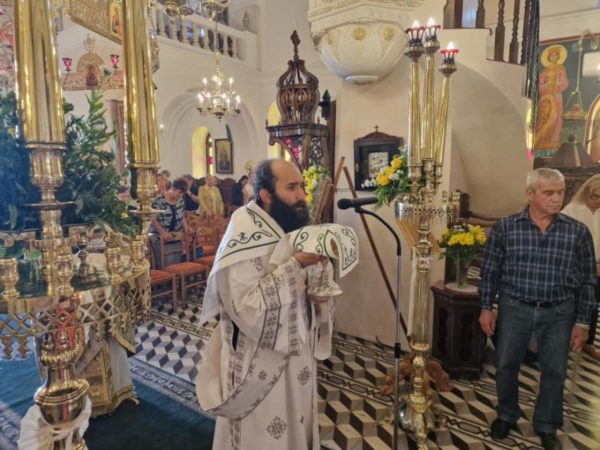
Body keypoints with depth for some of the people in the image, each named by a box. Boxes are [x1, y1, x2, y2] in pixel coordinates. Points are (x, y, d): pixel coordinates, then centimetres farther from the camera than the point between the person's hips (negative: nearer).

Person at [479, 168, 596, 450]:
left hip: (559, 313, 1)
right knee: (506, 365, 12)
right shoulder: (505, 227, -7)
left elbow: (587, 280, 1)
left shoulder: (578, 232, -5)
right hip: (514, 309, 0)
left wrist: (583, 321, 0)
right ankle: (507, 416, 38)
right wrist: (486, 308, -1)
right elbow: (490, 270, 0)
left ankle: (546, 426, 36)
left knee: (554, 372, 13)